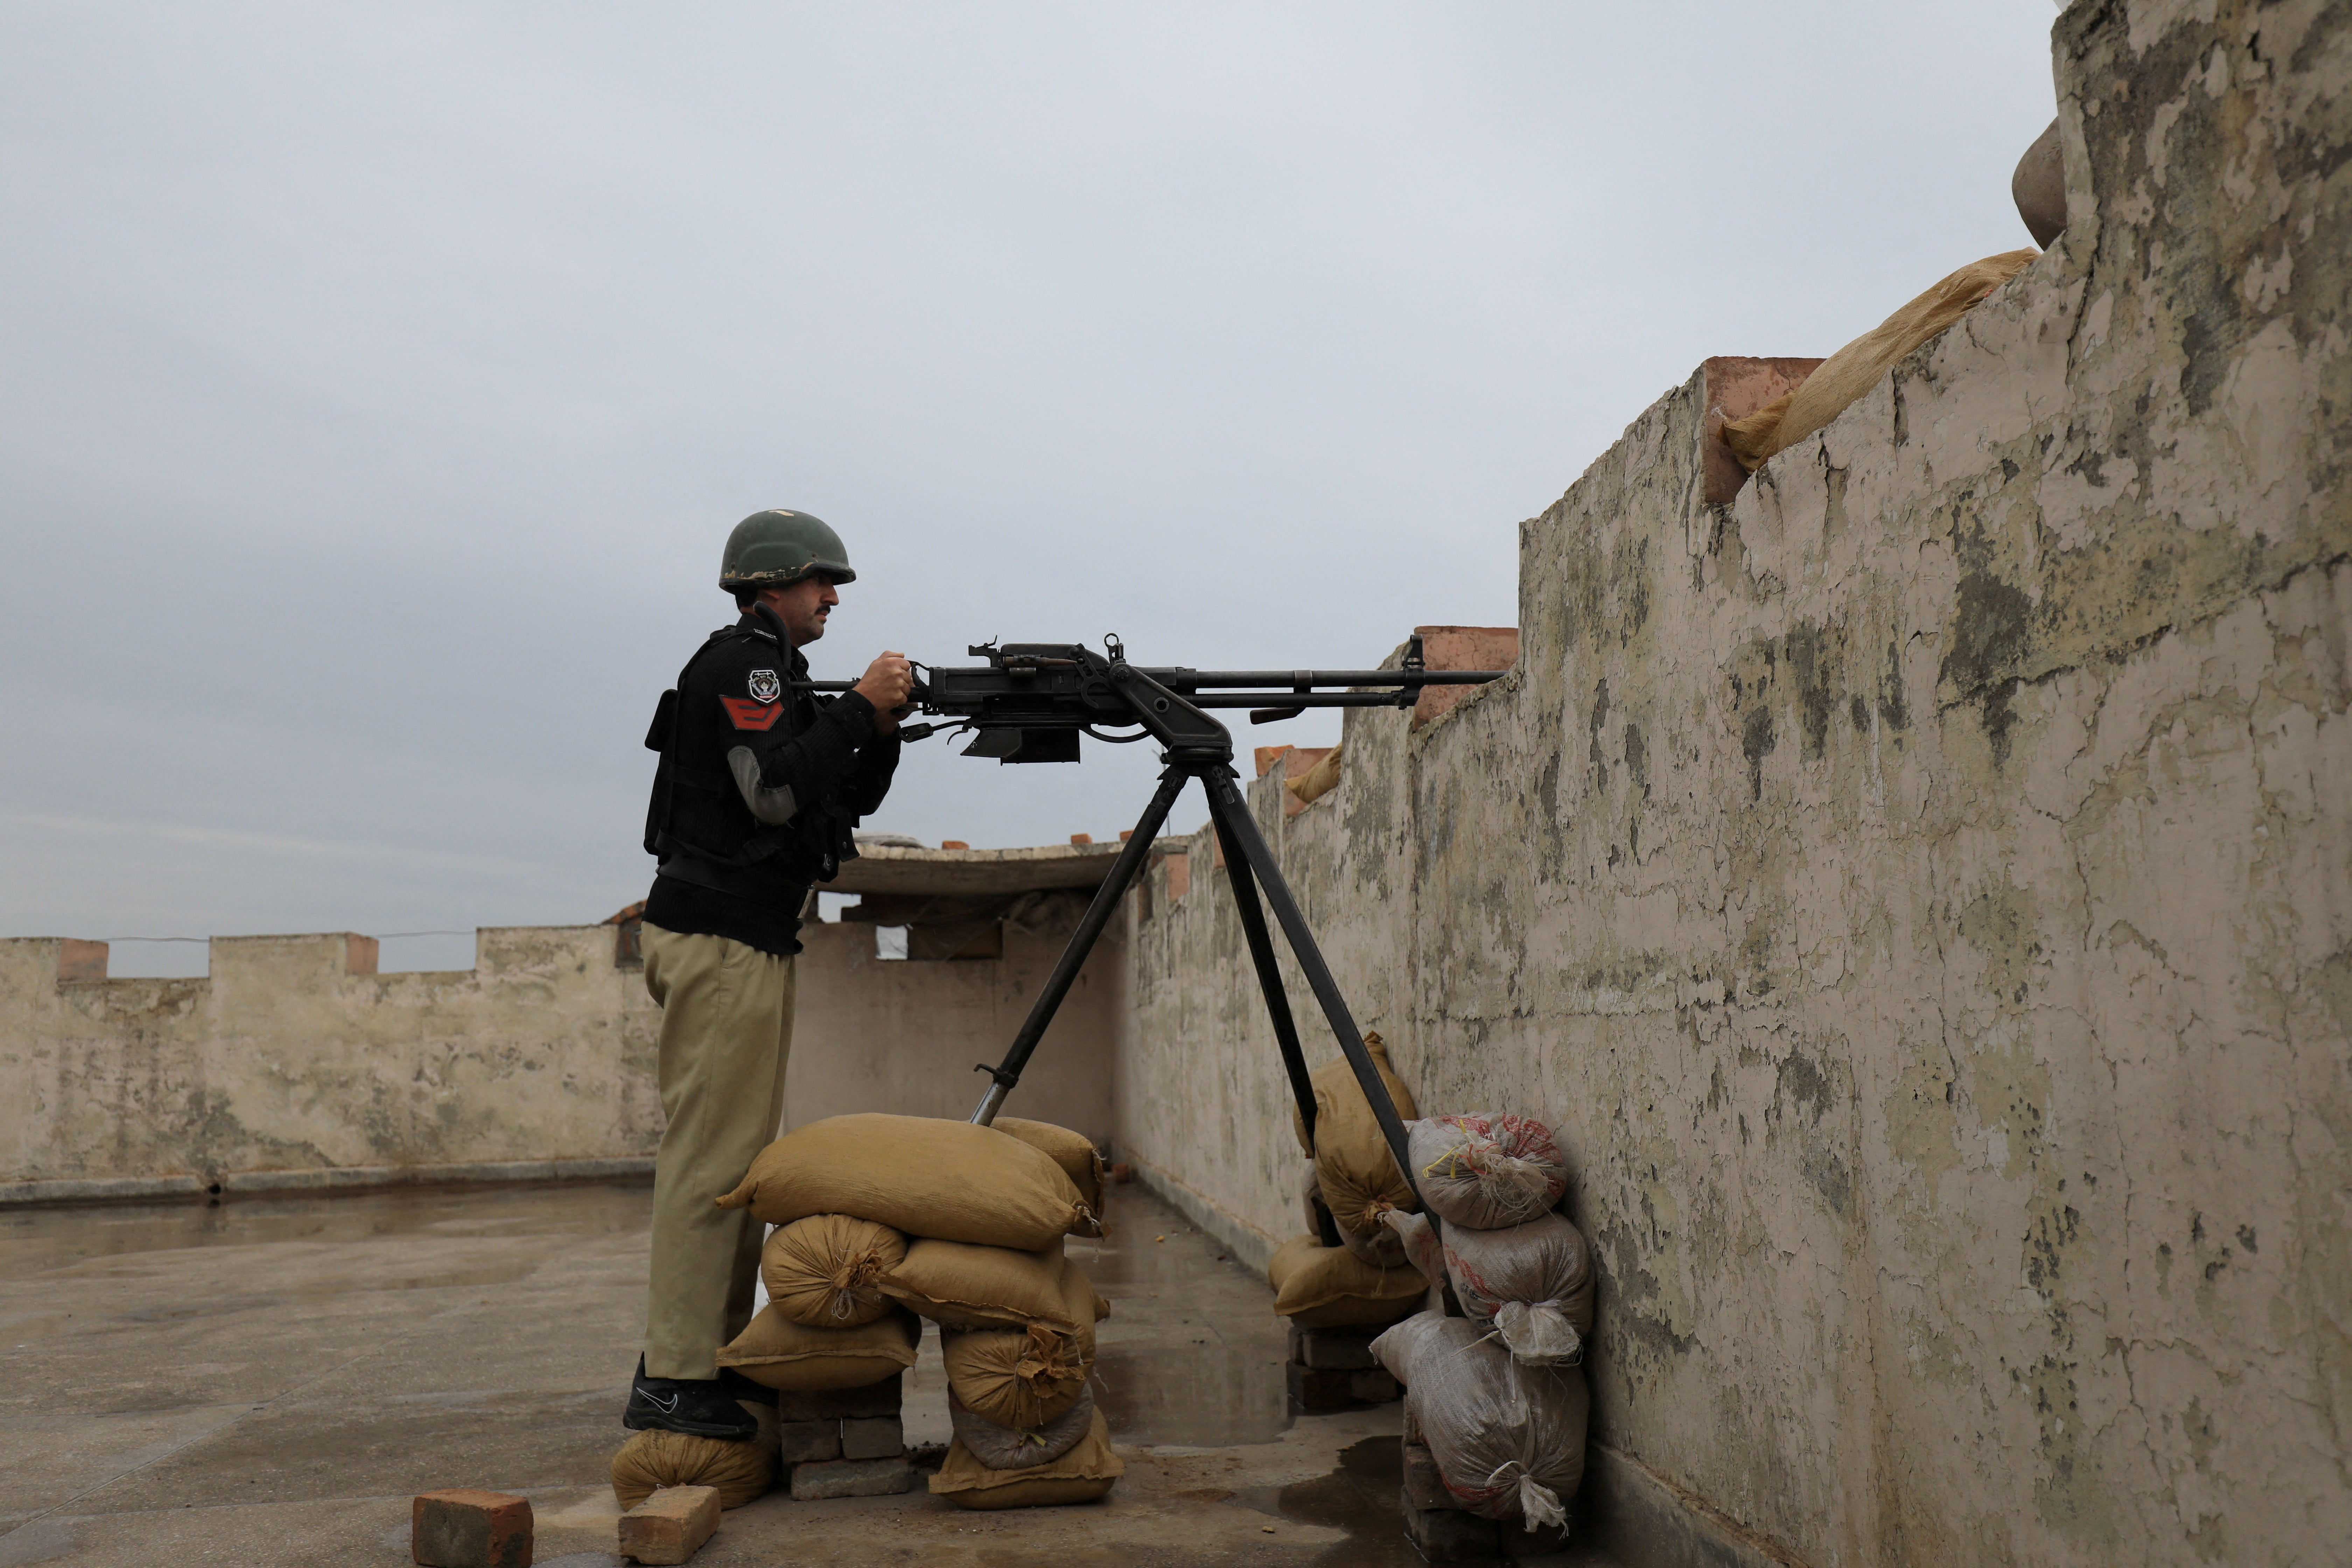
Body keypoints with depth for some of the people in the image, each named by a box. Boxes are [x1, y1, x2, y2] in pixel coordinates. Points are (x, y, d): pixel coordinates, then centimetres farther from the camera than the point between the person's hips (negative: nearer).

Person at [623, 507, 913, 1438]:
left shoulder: (772, 673, 23)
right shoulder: (739, 661, -8)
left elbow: (847, 802, 21)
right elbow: (775, 789, -21)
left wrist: (883, 732, 4)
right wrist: (859, 706, -14)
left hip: (753, 942, 11)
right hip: (720, 941, -11)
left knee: (741, 1152, 11)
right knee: (710, 1152, -11)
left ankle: (722, 1353, 18)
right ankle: (673, 1380, -8)